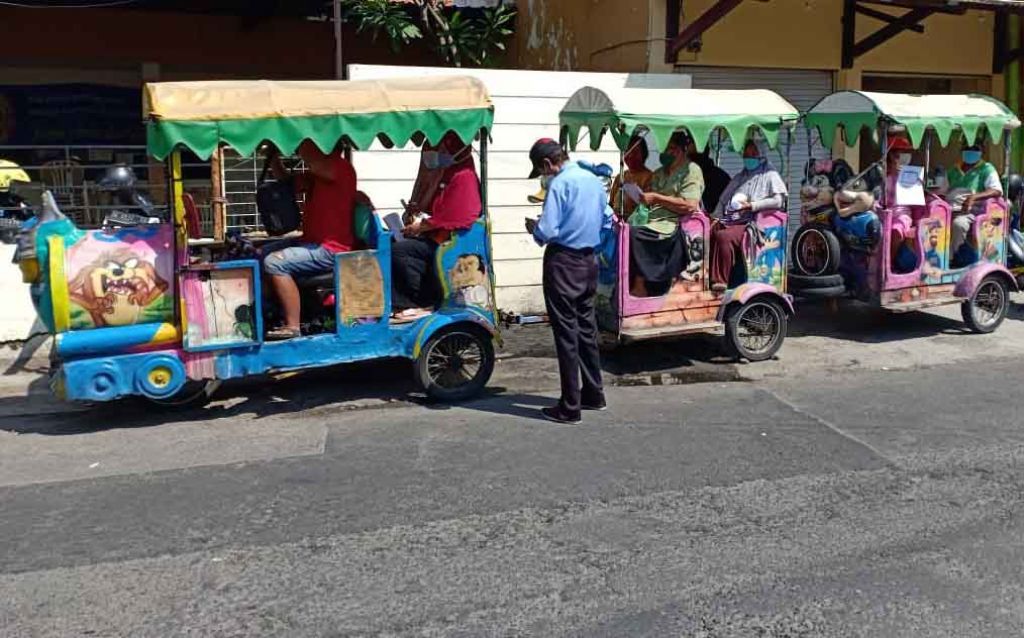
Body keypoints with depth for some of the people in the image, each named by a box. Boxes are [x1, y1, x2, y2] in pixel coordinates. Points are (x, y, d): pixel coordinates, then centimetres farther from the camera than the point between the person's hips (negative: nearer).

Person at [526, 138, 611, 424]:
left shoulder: (559, 184, -16)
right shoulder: (594, 180, 8)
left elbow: (547, 232, -20)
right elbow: (607, 221, 16)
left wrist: (533, 228, 0)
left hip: (563, 263, -8)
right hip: (589, 261, 8)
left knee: (566, 331, -3)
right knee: (587, 326, 17)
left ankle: (569, 408, 2)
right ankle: (593, 394, 28)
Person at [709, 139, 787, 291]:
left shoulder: (770, 175, 12)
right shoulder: (739, 177, 31)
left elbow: (778, 201, -4)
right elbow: (723, 199, 27)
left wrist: (752, 206, -11)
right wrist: (716, 217, 9)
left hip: (750, 223, -6)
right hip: (728, 220, 6)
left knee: (723, 236, -36)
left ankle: (720, 281, -34)